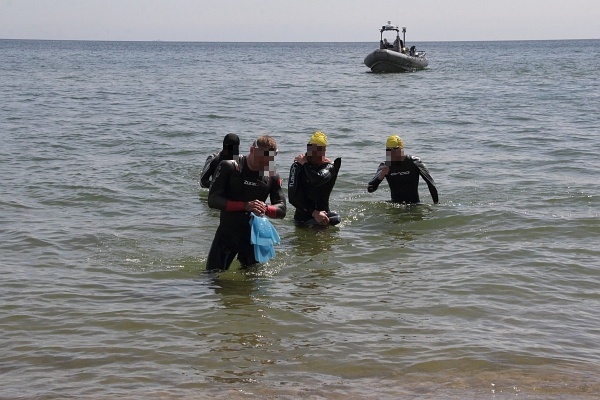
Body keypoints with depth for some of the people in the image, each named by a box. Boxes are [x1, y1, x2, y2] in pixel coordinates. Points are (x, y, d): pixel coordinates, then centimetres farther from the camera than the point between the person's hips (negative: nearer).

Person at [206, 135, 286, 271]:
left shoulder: (272, 177, 1)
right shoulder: (229, 167, -9)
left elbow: (281, 210, 0)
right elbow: (213, 200, -16)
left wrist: (265, 209, -24)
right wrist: (245, 206, -28)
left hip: (254, 235, 2)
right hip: (227, 233, -2)